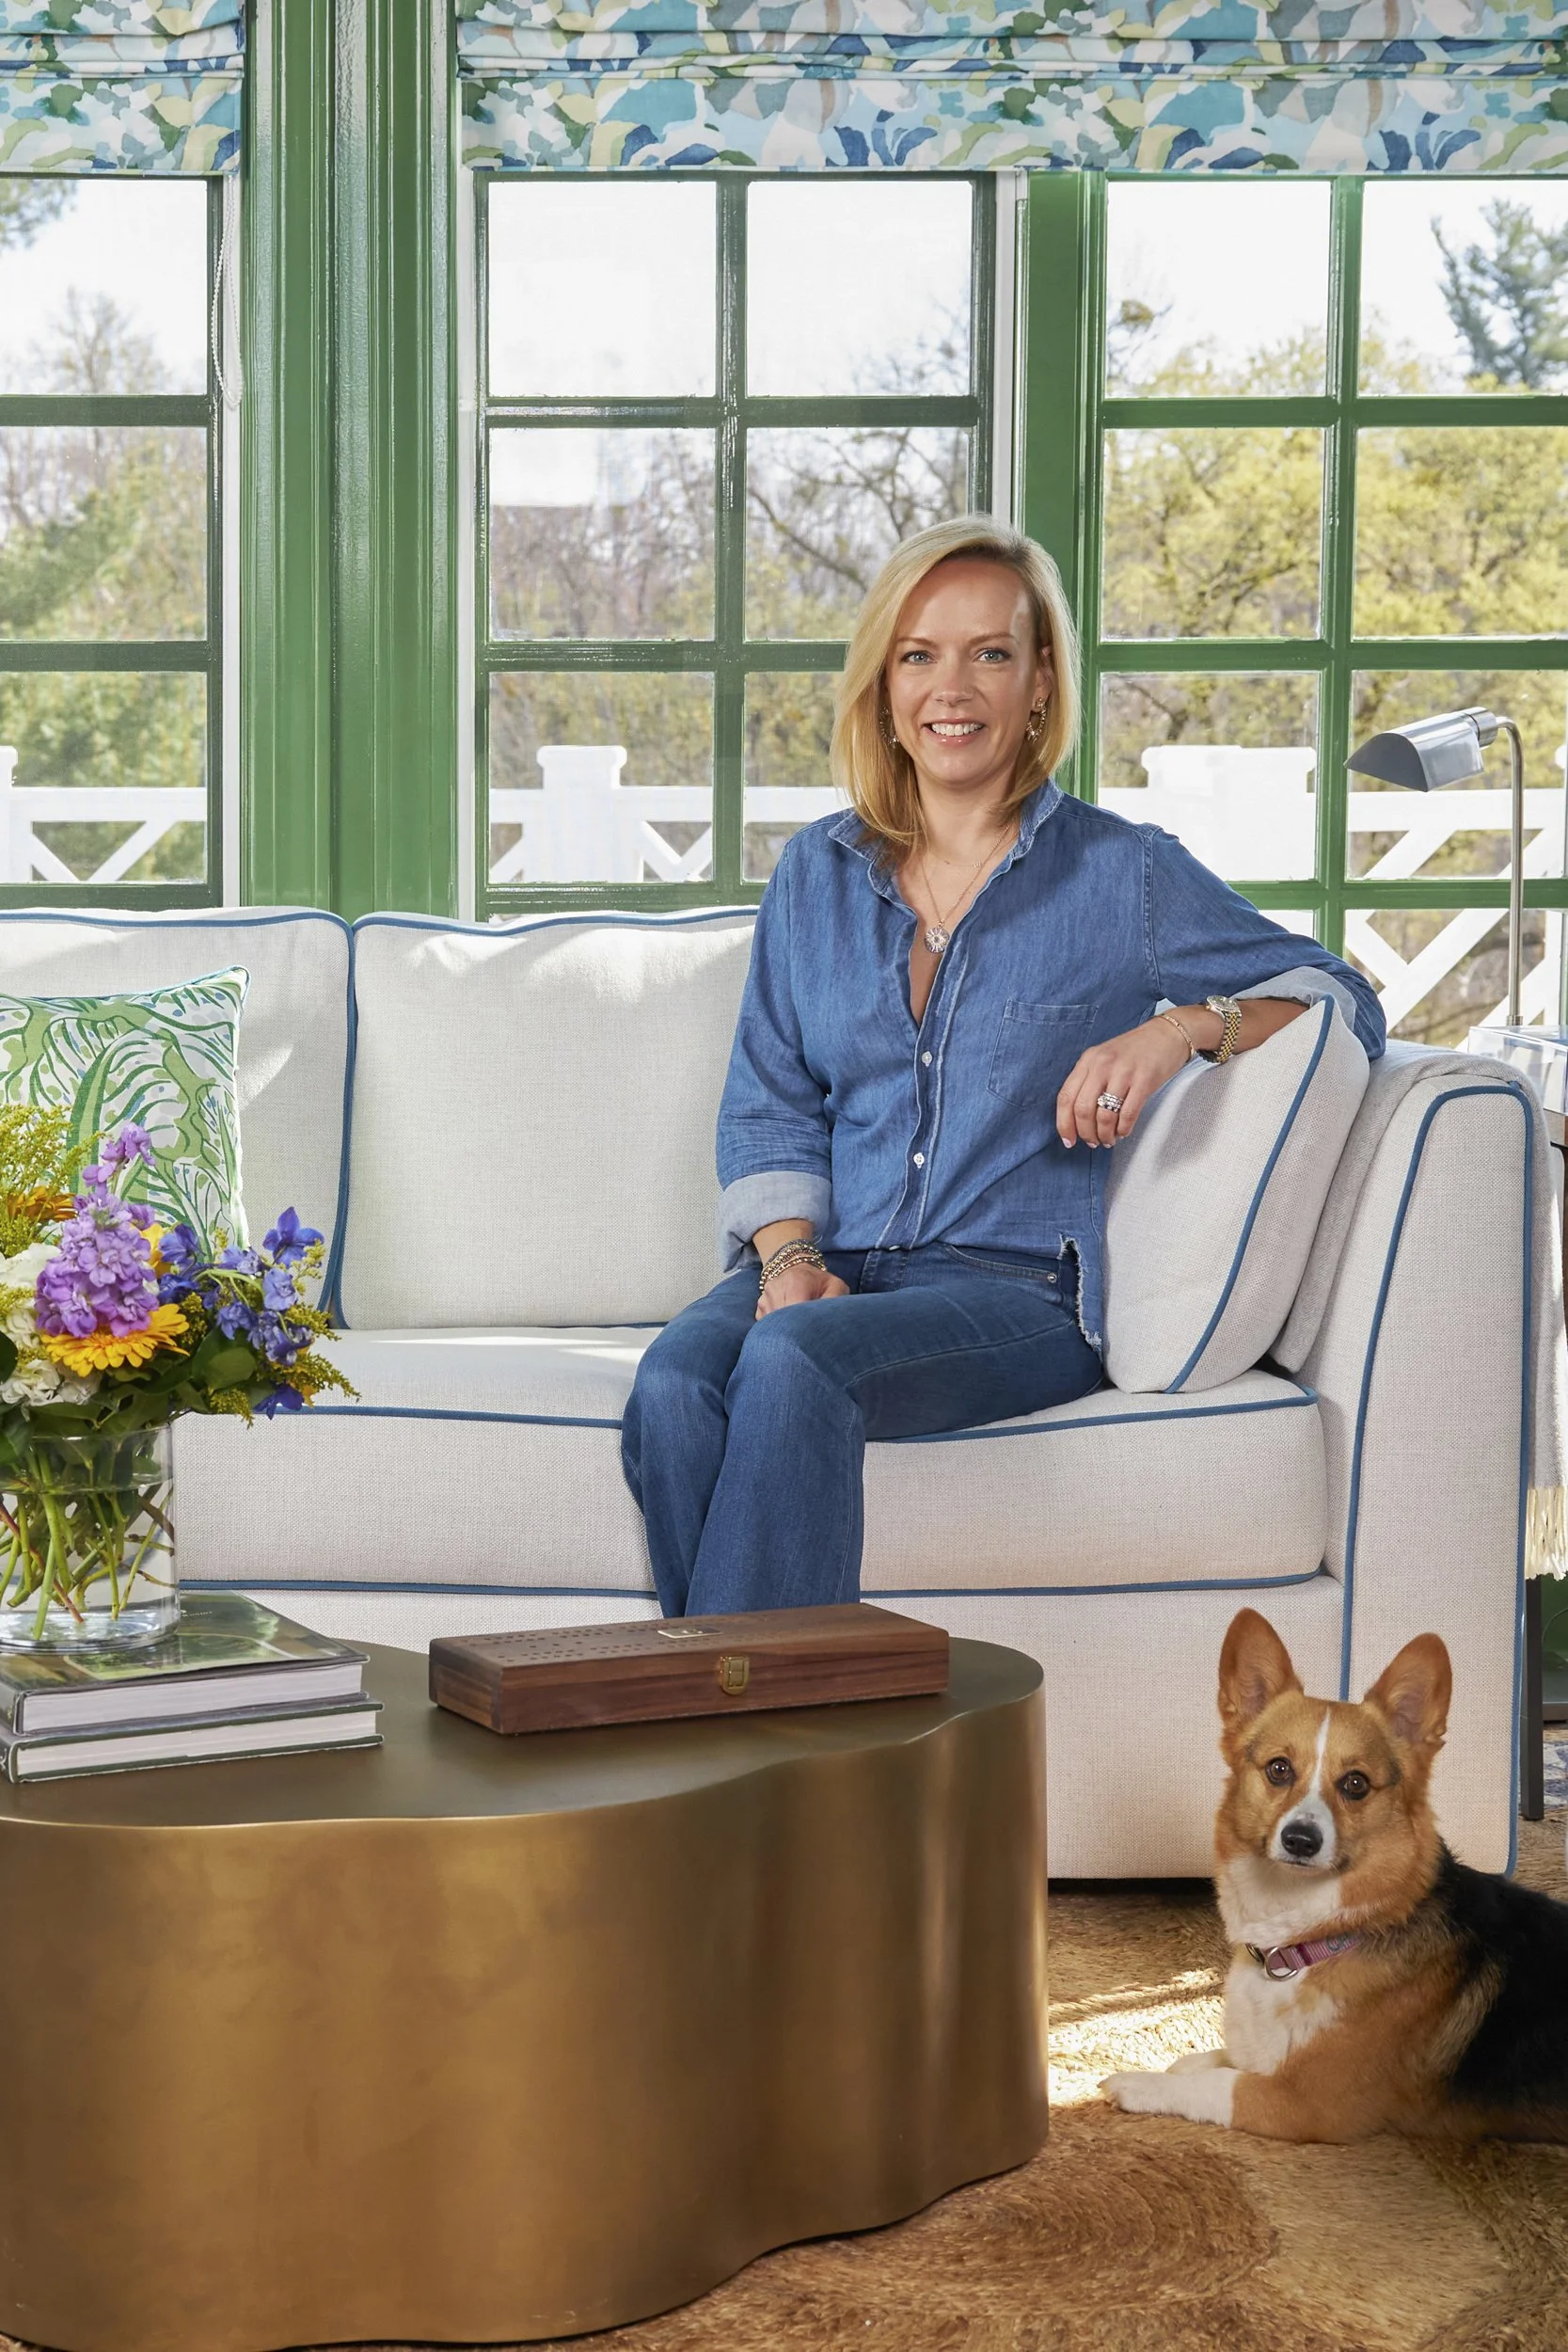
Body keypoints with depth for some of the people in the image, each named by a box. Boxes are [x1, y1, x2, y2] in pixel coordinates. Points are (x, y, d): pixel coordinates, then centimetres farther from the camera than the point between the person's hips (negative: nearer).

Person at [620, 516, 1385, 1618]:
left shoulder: (1125, 875, 6)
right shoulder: (815, 875, 17)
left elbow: (1343, 1000, 6)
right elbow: (769, 1104, 16)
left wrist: (1184, 1026, -14)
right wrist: (791, 1254, -4)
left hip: (1023, 1286, -3)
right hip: (834, 1270, 4)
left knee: (789, 1361, -35)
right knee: (675, 1382, -31)